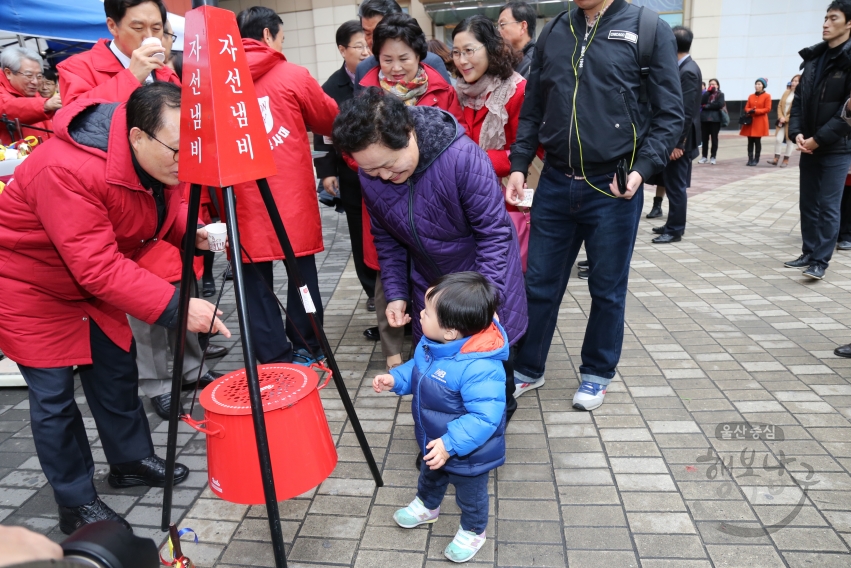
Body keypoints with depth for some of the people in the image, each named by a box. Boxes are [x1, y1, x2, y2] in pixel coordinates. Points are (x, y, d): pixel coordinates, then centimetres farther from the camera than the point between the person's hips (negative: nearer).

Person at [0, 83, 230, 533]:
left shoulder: (157, 158, -13)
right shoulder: (67, 170, -37)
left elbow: (167, 208, 1)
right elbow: (99, 267, -39)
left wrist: (195, 233, -21)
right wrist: (175, 307, -44)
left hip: (90, 283, 8)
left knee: (116, 369, 13)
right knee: (54, 396, 0)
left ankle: (132, 461, 32)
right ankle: (76, 505, 16)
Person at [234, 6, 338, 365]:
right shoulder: (293, 76, 0)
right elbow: (330, 120, 13)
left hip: (242, 200, 2)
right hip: (292, 196, -2)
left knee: (255, 279, 7)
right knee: (301, 273, 11)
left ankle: (274, 359, 12)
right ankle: (307, 350, 21)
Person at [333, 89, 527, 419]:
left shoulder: (462, 156, -32)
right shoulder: (370, 175, -14)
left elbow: (494, 232, -25)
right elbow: (386, 239, -1)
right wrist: (395, 293, -7)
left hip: (484, 272, -4)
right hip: (429, 282, 4)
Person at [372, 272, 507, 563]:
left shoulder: (480, 368, -43)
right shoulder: (431, 343, -15)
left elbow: (484, 417, -39)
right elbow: (416, 369, 5)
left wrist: (450, 445, -39)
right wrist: (395, 379, -9)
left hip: (468, 453, -8)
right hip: (434, 441, 8)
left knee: (470, 495, 23)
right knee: (430, 476, 36)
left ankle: (473, 531, 53)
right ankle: (426, 505, 67)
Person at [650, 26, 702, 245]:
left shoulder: (688, 71, -17)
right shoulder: (685, 68, 13)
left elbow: (686, 112, -21)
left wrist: (678, 143, -21)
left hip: (680, 141, -10)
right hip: (676, 138, 10)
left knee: (675, 185, -3)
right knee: (673, 184, 15)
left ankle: (675, 230, 4)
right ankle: (673, 224, 25)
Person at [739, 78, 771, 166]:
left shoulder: (767, 96, 0)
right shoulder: (751, 96, 13)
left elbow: (768, 109, -7)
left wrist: (756, 111, -16)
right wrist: (750, 111, -11)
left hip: (760, 121, -4)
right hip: (750, 121, 4)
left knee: (757, 141, -3)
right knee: (750, 141, 1)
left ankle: (756, 160, 4)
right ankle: (750, 159, 4)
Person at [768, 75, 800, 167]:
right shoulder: (786, 92, 11)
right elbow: (780, 105, 8)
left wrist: (786, 118, -15)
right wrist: (781, 117, -6)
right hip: (782, 120, 4)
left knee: (790, 140, 4)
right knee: (778, 139, -4)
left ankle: (786, 160, 10)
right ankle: (776, 159, 1)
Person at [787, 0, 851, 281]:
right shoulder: (812, 57, 12)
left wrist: (820, 138, -16)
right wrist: (796, 132, -3)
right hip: (809, 147, 6)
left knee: (828, 206, -4)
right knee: (808, 204, 10)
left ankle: (820, 261, 1)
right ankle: (809, 253, 19)